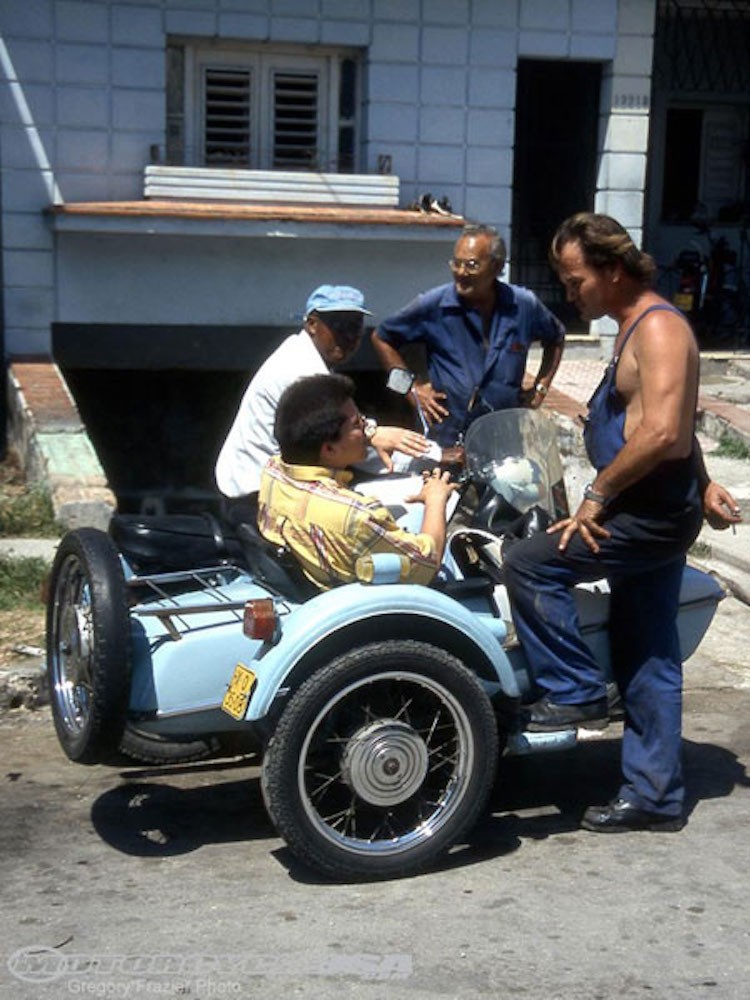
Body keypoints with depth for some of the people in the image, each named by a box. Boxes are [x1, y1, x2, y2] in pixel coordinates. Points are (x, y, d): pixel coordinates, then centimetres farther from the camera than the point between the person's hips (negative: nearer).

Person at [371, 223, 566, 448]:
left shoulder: (524, 306, 0)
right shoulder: (433, 306, -7)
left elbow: (556, 338, 20)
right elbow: (381, 338, 5)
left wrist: (540, 388, 11)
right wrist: (413, 388, -1)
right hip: (448, 437, -2)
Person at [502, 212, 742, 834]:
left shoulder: (659, 328, -15)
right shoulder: (636, 328, 17)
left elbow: (662, 433, -27)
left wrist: (597, 494, -19)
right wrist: (702, 484, 24)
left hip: (653, 515, -10)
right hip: (650, 516, 10)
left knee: (529, 562, -14)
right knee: (647, 661, 12)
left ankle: (574, 692, -2)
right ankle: (656, 795, 19)